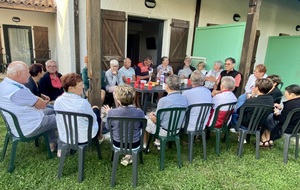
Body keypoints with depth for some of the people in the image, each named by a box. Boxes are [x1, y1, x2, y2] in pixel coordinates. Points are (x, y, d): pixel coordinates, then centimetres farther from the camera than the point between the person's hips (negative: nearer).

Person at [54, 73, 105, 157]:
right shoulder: (83, 102, -27)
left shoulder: (58, 101, -11)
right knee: (96, 110, 19)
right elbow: (93, 119, -11)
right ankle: (99, 137, 42)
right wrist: (92, 110, 11)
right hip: (83, 138, -4)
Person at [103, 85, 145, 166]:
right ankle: (128, 156, 27)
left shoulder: (111, 113, -24)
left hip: (117, 144, 1)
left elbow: (108, 127, -4)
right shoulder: (139, 112, -24)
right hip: (134, 144, -1)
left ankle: (127, 155, 33)